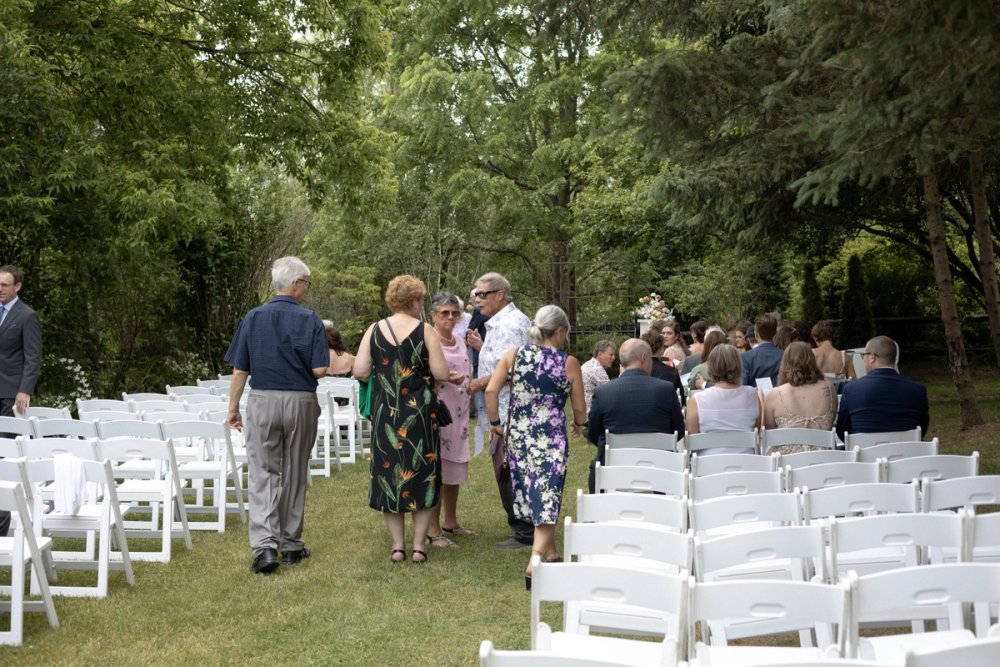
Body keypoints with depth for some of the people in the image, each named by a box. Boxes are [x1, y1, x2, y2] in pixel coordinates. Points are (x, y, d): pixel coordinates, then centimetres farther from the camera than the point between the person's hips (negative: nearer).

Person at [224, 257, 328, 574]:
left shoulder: (254, 317, -1)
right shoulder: (311, 320, -5)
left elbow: (239, 370, -1)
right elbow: (319, 369, -11)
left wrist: (233, 408, 8)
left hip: (262, 401, 0)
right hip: (301, 402, 0)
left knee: (263, 474, 2)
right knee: (294, 475, 12)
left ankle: (265, 545, -12)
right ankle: (290, 544, 21)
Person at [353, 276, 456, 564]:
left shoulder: (374, 330, 0)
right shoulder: (426, 331, -6)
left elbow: (360, 372, -3)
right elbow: (441, 373, -9)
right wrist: (451, 377, 13)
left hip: (385, 414, 2)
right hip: (419, 413, -2)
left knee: (388, 475, 11)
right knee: (423, 475, 8)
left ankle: (397, 545, 12)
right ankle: (419, 545, 9)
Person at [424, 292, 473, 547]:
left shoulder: (460, 342, 15)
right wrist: (444, 377, -26)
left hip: (459, 413, 8)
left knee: (455, 468, 15)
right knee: (436, 469, -8)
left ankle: (450, 522, 27)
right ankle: (433, 530, -5)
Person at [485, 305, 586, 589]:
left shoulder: (514, 354, 1)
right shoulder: (569, 363, -5)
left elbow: (491, 390, -6)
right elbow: (579, 408, 3)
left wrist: (495, 422, 8)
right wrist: (579, 424, 24)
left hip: (518, 435, 4)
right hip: (551, 438, -4)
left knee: (531, 495, 18)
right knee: (547, 499, -1)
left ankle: (550, 551, 32)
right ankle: (535, 563, -14)